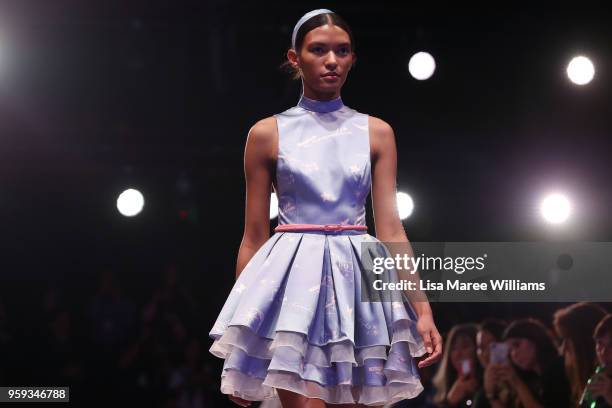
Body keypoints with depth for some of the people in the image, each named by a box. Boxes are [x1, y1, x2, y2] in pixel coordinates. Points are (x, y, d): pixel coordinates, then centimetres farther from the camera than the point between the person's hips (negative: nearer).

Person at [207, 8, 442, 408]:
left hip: (356, 282, 2)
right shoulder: (267, 134, 4)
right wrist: (239, 330, 4)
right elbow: (253, 237, 6)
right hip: (294, 277, -2)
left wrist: (423, 310, -5)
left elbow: (391, 230, 5)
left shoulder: (376, 133, 9)